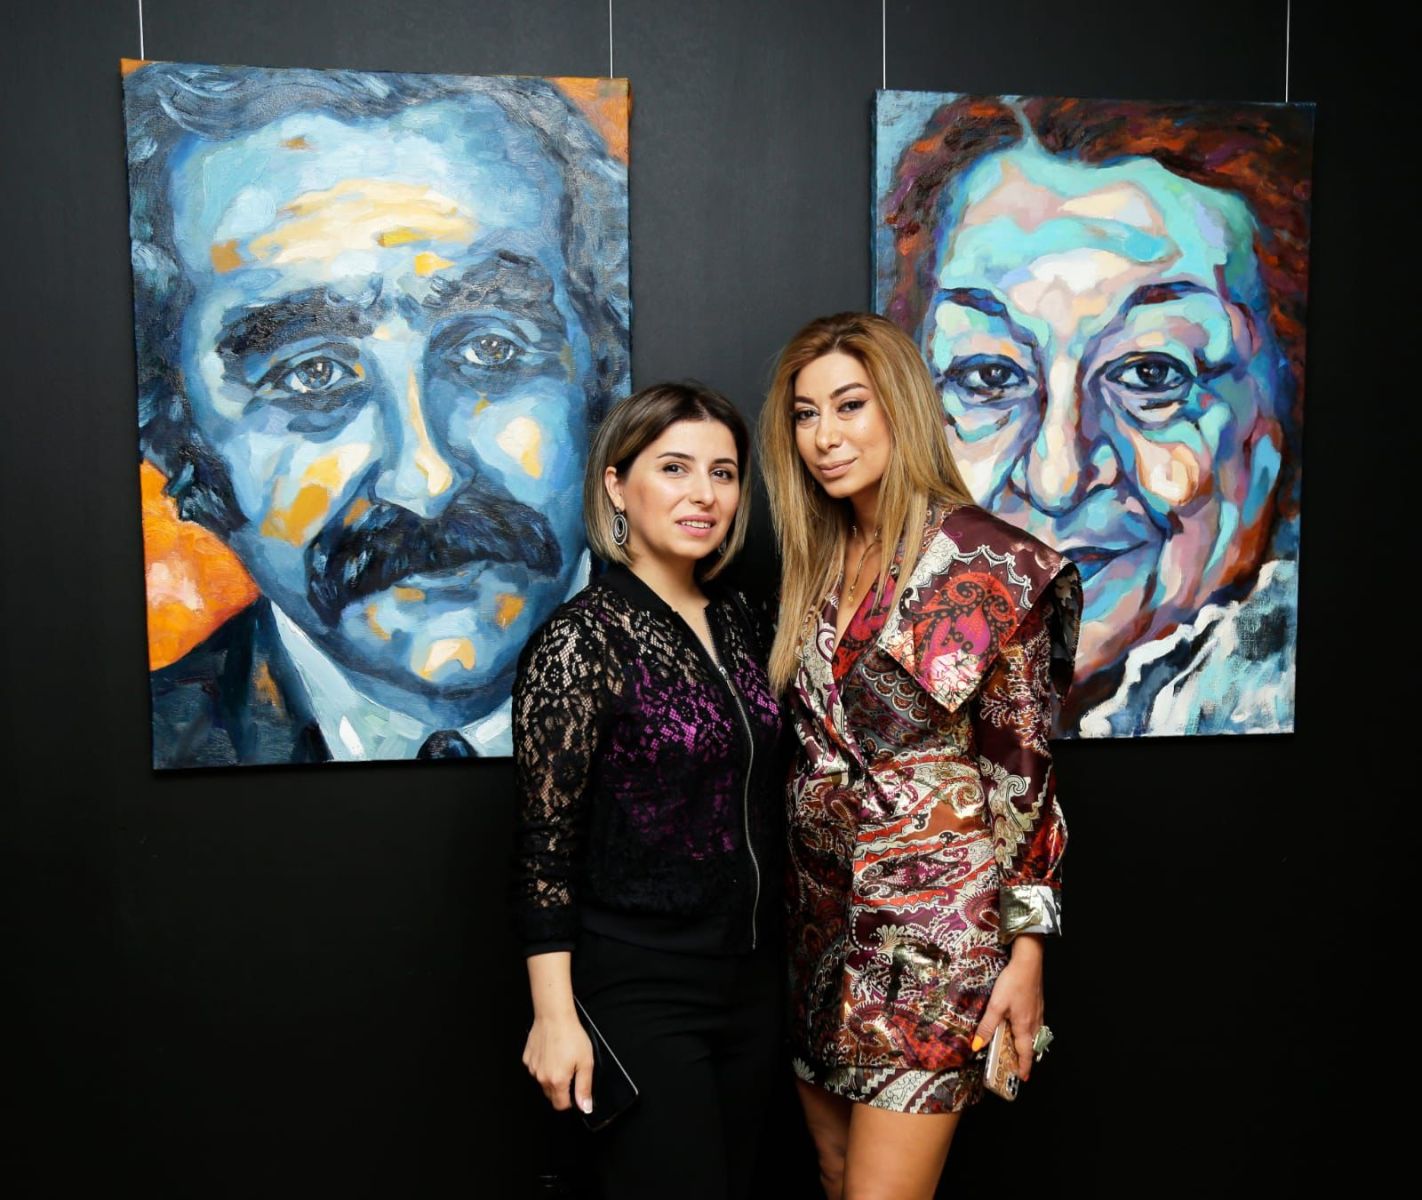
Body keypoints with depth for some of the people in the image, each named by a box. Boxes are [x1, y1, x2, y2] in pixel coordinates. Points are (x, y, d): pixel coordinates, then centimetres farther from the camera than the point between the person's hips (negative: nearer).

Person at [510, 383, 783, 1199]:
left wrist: (770, 966, 13)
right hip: (639, 994, -6)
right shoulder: (584, 639, -15)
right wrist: (556, 1017, -15)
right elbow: (546, 845, -14)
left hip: (753, 980, 7)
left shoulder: (741, 621, 5)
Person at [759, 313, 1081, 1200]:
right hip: (823, 909, 6)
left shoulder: (990, 564, -11)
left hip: (934, 917, -6)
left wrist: (1026, 950, -10)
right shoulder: (820, 562, 8)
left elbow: (1024, 770, -9)